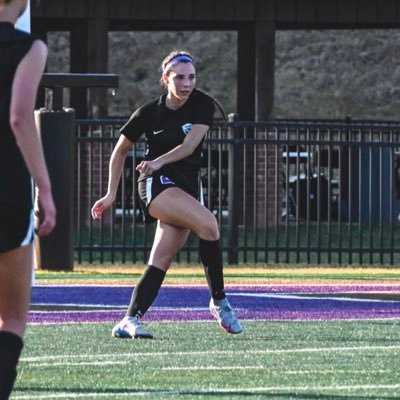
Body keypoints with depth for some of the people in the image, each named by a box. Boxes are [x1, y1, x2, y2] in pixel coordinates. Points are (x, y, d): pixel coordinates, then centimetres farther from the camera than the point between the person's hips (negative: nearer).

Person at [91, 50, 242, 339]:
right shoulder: (149, 113, -2)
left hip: (187, 187, 4)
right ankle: (219, 302, -20)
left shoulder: (203, 104, 0)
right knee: (208, 223, -27)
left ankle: (129, 322, -2)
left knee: (161, 261, -4)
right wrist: (111, 194, 9)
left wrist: (160, 161, -28)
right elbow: (120, 150, 11)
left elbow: (190, 145, -13)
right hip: (157, 184, -4)